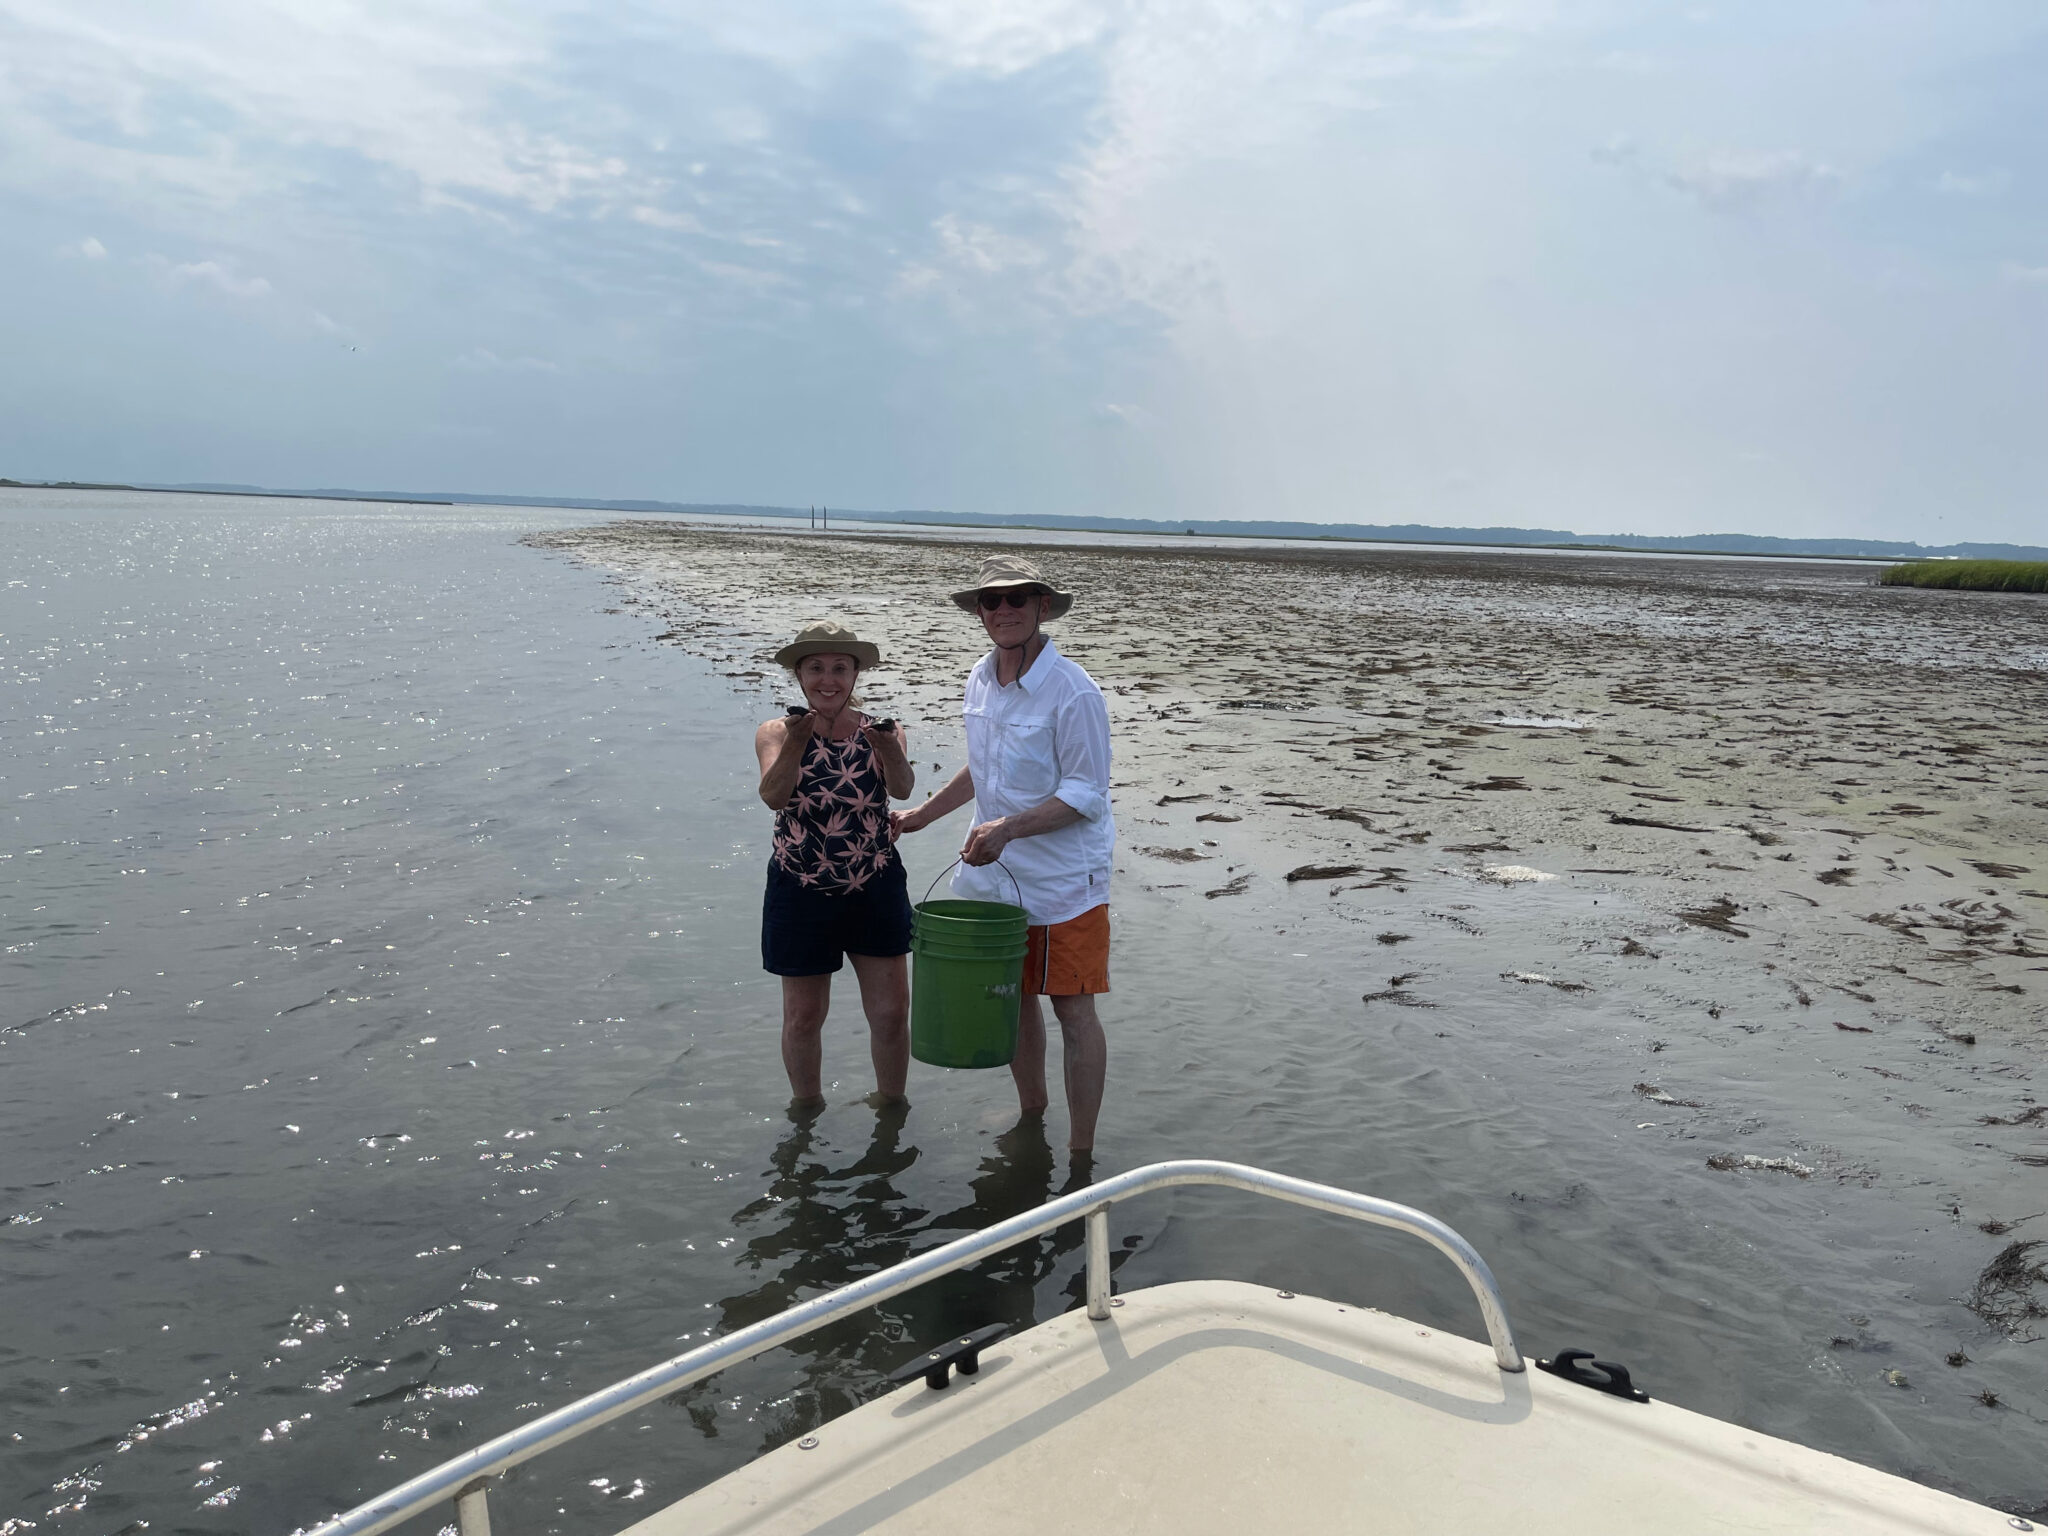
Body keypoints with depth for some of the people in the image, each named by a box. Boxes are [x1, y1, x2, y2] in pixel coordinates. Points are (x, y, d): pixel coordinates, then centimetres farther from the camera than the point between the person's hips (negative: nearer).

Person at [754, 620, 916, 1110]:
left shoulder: (882, 732, -3)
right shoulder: (776, 733, -4)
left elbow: (902, 788, -22)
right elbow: (773, 795, -22)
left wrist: (888, 748, -43)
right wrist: (796, 742, -39)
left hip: (877, 890, 1)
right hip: (800, 894, -1)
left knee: (891, 1011, 7)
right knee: (803, 1016, 11)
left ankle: (891, 1104, 30)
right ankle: (807, 1109, 33)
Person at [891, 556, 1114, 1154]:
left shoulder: (1072, 692, -19)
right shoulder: (980, 679, 5)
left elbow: (1085, 795, -19)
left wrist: (1008, 828, -28)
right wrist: (921, 815, 21)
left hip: (1063, 878, -7)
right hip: (996, 873, 7)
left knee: (1072, 1008, 1)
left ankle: (1080, 1150, 12)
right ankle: (1031, 1112, 39)